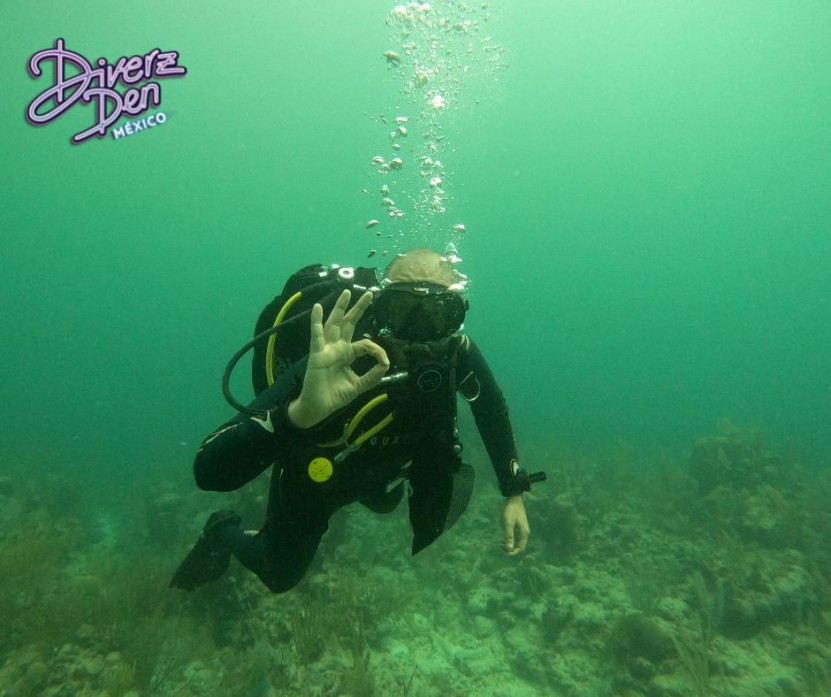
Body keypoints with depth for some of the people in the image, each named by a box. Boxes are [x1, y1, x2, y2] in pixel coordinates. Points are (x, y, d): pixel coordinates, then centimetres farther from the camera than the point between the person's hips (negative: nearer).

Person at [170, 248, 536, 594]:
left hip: (380, 468, 4)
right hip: (312, 475, -4)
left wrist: (514, 492, -10)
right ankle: (224, 531, 46)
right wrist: (302, 411, -69)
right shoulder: (332, 367, -46)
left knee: (386, 502, 38)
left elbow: (491, 405, -8)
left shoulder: (456, 353, -32)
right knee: (280, 576, 21)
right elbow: (209, 470, -52)